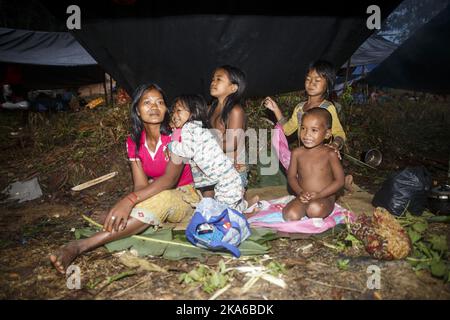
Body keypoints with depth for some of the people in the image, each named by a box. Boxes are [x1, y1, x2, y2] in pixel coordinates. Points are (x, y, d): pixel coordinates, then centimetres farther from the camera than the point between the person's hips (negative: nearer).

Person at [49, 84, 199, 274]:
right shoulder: (134, 142, -2)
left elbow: (170, 179, -31)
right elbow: (141, 185, -9)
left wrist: (130, 200, -44)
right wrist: (128, 207, -32)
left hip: (185, 198, -5)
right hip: (156, 199, 6)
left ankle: (81, 246, -42)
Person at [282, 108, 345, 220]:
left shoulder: (330, 154, -8)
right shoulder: (297, 153, 0)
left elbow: (340, 180, -8)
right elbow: (291, 176, 5)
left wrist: (319, 195, -18)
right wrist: (300, 193, -14)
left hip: (325, 199, -2)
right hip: (303, 198, 3)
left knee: (315, 209, -36)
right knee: (290, 215, -25)